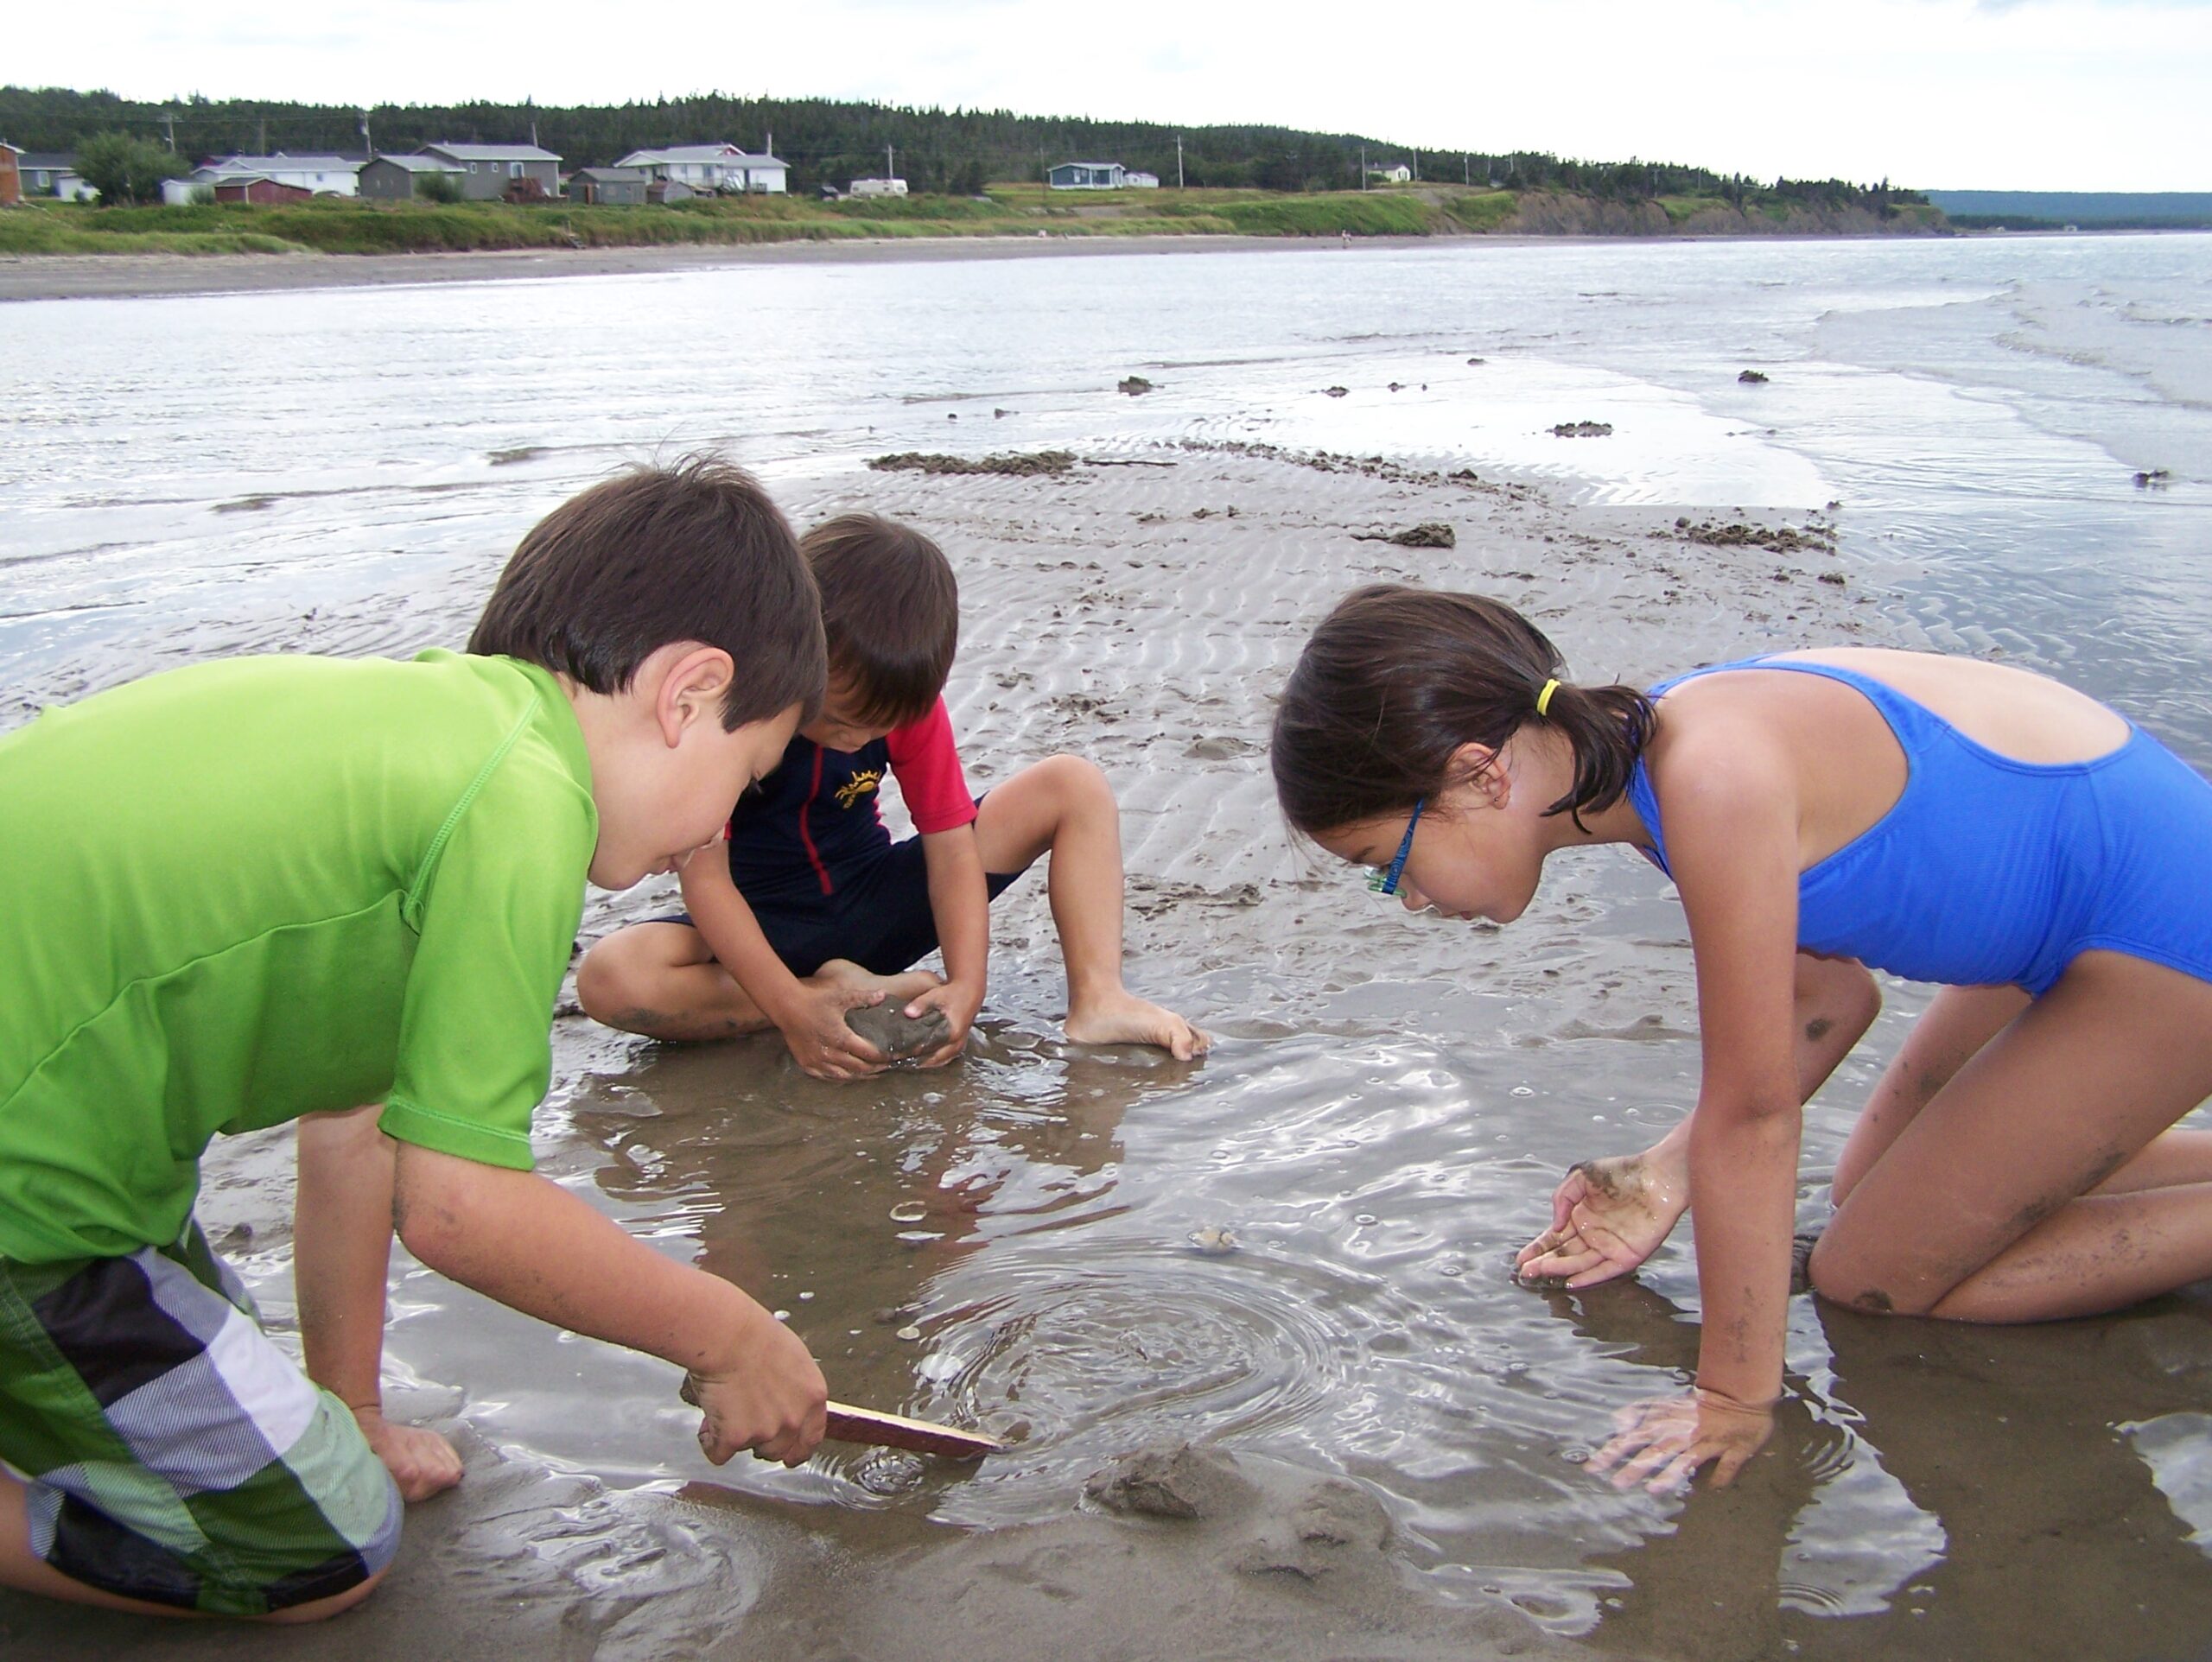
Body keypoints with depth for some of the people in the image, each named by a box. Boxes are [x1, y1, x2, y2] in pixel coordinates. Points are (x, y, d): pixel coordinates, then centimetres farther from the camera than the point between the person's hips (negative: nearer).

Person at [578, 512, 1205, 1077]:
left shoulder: (906, 701, -11)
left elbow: (951, 845, -11)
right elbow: (705, 874, -26)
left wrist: (966, 983, -27)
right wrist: (793, 1008, -37)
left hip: (878, 903, 4)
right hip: (765, 930, -3)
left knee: (1075, 786, -8)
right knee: (609, 977, -36)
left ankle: (1097, 997, -24)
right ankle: (836, 990, -27)